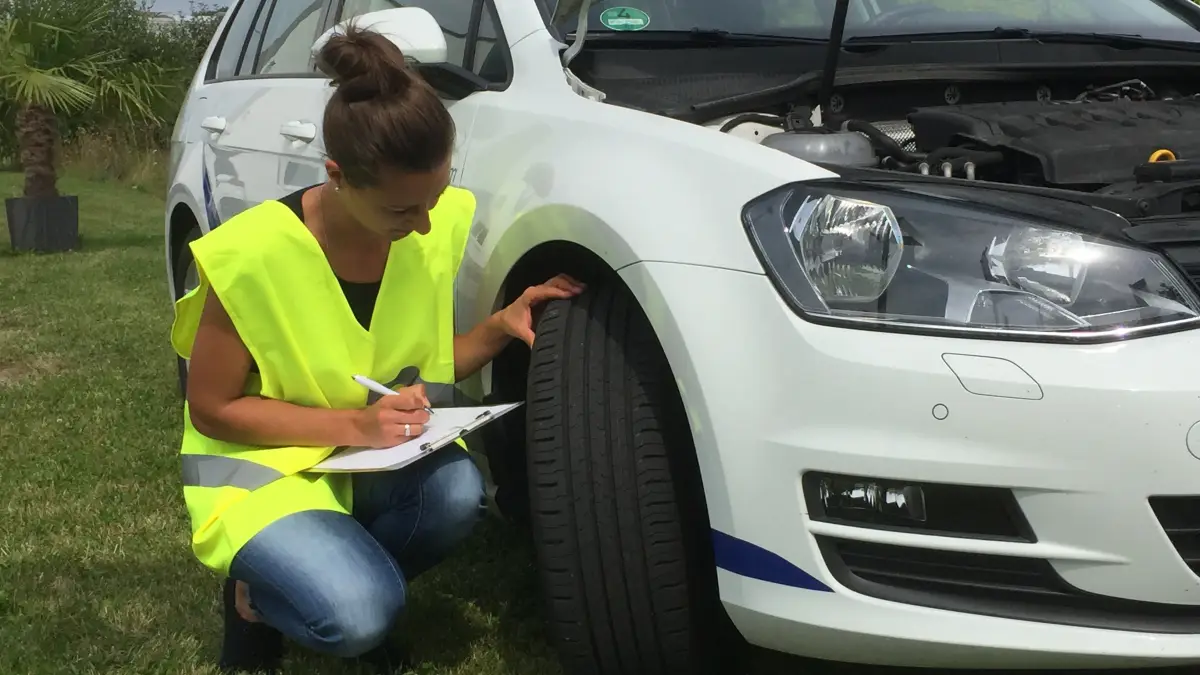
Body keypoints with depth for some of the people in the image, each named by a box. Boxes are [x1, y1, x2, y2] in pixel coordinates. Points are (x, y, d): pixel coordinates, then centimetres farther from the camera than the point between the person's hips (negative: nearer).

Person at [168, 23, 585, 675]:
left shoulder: (442, 224, -11)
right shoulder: (251, 255, -26)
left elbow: (427, 359, 4)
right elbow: (212, 408, -15)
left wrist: (501, 327, -16)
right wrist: (354, 424, -26)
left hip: (379, 456, 5)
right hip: (260, 463, -5)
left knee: (456, 491, -29)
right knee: (359, 616, -29)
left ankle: (341, 581, 2)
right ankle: (261, 599, 6)